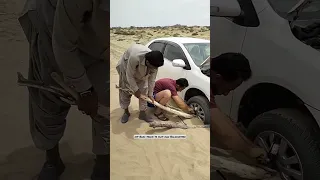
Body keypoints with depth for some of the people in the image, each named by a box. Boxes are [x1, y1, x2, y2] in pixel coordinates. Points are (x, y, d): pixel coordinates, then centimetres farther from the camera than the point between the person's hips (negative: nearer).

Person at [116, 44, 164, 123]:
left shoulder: (154, 62, -32)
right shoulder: (134, 57, -47)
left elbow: (152, 79, -17)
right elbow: (129, 76, -33)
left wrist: (150, 94, -11)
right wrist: (135, 89, -24)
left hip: (142, 70, 3)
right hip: (126, 66, -3)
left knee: (144, 91, -1)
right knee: (125, 90, 4)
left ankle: (142, 113, 14)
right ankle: (126, 112, 24)